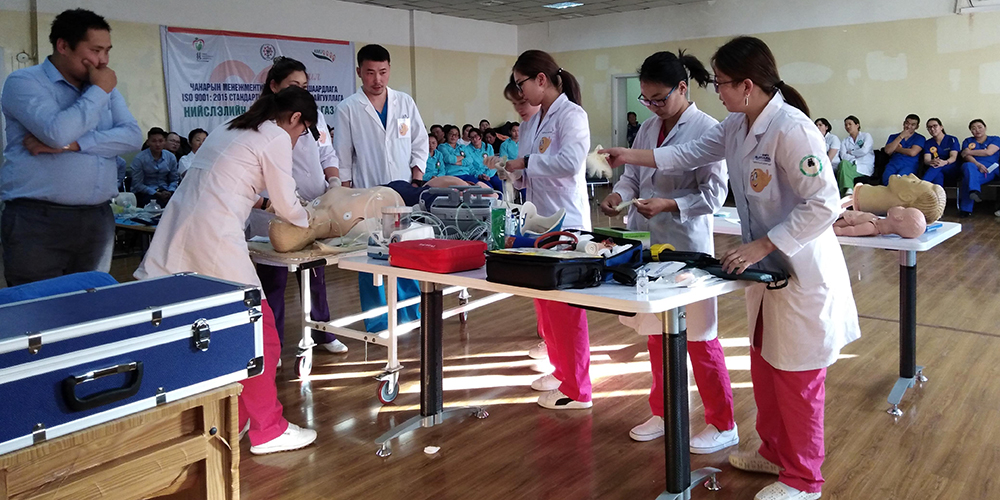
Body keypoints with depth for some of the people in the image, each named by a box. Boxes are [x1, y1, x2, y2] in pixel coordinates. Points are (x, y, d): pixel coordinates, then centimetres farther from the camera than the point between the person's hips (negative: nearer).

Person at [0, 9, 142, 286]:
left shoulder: (106, 88, 15)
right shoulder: (25, 82, -2)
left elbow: (133, 137, 0)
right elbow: (58, 132, -20)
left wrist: (73, 144, -12)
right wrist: (98, 91, -7)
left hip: (98, 220, 5)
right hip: (38, 222, -5)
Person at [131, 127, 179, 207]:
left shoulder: (171, 157, 7)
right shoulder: (139, 159, -5)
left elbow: (174, 180, 14)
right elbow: (137, 184, -5)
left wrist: (170, 191, -9)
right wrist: (158, 194, -15)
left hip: (165, 192, 4)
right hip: (145, 193, -4)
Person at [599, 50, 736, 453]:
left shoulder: (706, 130, -11)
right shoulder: (648, 129, 10)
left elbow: (714, 193, -13)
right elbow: (633, 173, 13)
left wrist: (668, 204, -23)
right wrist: (619, 193, -8)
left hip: (687, 245, -7)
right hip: (648, 242, 7)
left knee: (698, 336, 2)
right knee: (656, 333, 16)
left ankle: (722, 425, 18)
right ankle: (663, 412, 32)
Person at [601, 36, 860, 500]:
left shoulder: (791, 128, -25)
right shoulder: (736, 127, 2)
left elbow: (823, 204, -25)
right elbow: (689, 154, 13)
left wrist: (760, 246, -26)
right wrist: (628, 156, 10)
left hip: (802, 270, -9)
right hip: (767, 267, 9)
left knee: (796, 377, 5)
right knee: (764, 365, 20)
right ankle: (774, 452, 40)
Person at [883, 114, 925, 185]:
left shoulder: (920, 138, 14)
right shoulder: (893, 137, 23)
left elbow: (912, 153, -4)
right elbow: (888, 151, 4)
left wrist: (896, 149, 8)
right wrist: (901, 137, 4)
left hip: (909, 166, -2)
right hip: (893, 164, 2)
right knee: (887, 179, -35)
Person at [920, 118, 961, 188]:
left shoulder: (952, 139, 5)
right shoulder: (928, 143, 13)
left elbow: (953, 157, -10)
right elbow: (926, 159, -4)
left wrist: (945, 162, -36)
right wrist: (930, 162, -32)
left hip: (952, 170, -1)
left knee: (938, 166, -37)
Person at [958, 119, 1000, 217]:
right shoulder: (967, 142, 24)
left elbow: (989, 152, -3)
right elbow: (967, 157, 4)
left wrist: (970, 152, 5)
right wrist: (978, 164, -16)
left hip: (989, 170, -2)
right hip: (973, 166, 2)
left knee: (968, 177, -36)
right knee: (968, 166, -40)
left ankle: (966, 208, -45)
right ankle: (975, 191, -60)